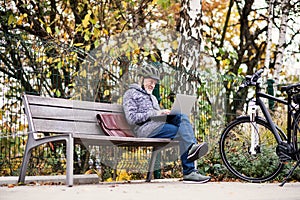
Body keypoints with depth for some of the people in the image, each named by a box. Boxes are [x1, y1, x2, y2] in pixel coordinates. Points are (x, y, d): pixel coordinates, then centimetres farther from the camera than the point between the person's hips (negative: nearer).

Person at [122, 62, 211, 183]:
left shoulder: (152, 97, 36)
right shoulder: (131, 94, 10)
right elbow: (131, 118, -5)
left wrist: (164, 113, 4)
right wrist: (155, 113, -11)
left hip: (158, 124, 7)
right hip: (144, 129, -7)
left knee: (182, 117, -24)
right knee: (181, 132, -27)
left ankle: (192, 147, -44)